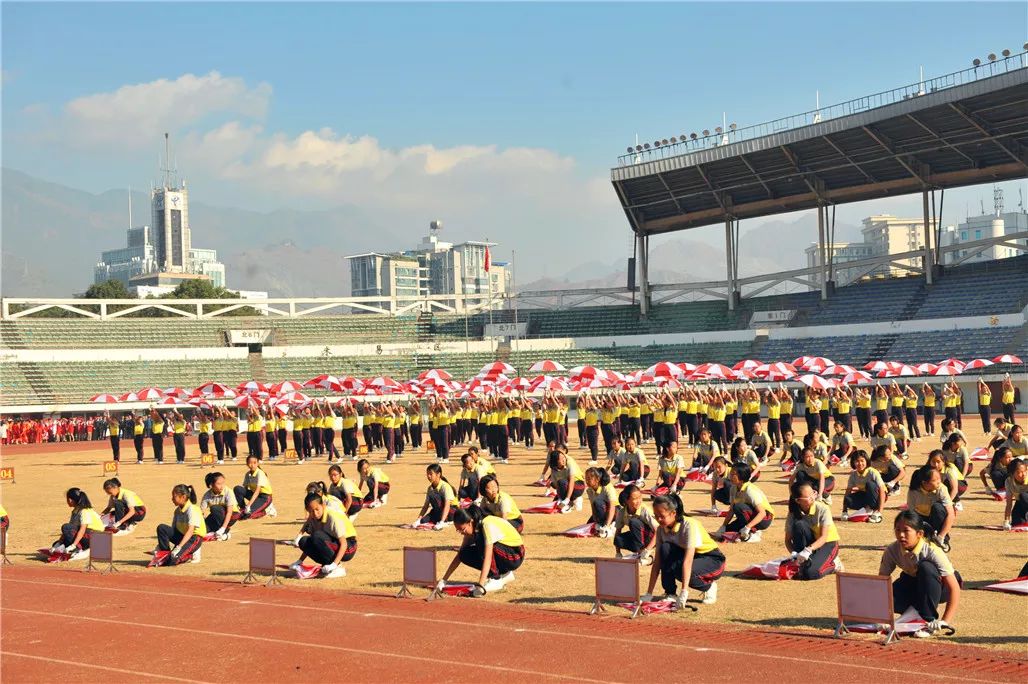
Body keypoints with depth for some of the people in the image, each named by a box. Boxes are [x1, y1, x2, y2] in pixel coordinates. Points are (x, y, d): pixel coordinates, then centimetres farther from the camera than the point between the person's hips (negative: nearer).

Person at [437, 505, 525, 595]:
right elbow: (460, 555, 1)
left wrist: (481, 586, -39)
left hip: (515, 555, -8)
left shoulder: (488, 525, -27)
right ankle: (504, 574, 6)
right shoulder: (473, 529, -3)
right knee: (465, 555, -8)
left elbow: (487, 558, -34)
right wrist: (443, 580, -5)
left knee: (481, 542, -30)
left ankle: (496, 579, -15)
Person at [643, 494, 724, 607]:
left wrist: (683, 593, -43)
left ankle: (709, 586, -4)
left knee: (678, 569, -34)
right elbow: (657, 561, -11)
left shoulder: (690, 525, -29)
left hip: (713, 560, -5)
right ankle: (670, 593, -12)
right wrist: (649, 594, -17)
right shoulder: (662, 529, -10)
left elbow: (688, 561, -36)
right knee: (665, 548, -24)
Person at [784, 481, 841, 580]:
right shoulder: (793, 514, -13)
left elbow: (824, 537, -27)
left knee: (811, 573, -30)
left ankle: (832, 564, 4)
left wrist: (808, 550, -42)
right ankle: (802, 563, -15)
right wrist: (794, 553, -30)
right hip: (810, 544, 3)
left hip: (828, 543, -3)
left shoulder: (823, 509, -22)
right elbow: (788, 539, -9)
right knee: (798, 524, -29)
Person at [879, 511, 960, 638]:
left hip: (940, 586, -4)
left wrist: (945, 621, -42)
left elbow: (954, 588, -33)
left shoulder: (932, 551, -32)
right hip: (913, 583, 4)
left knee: (926, 567, -37)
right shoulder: (892, 550, -20)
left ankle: (929, 620, -25)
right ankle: (917, 612, 3)